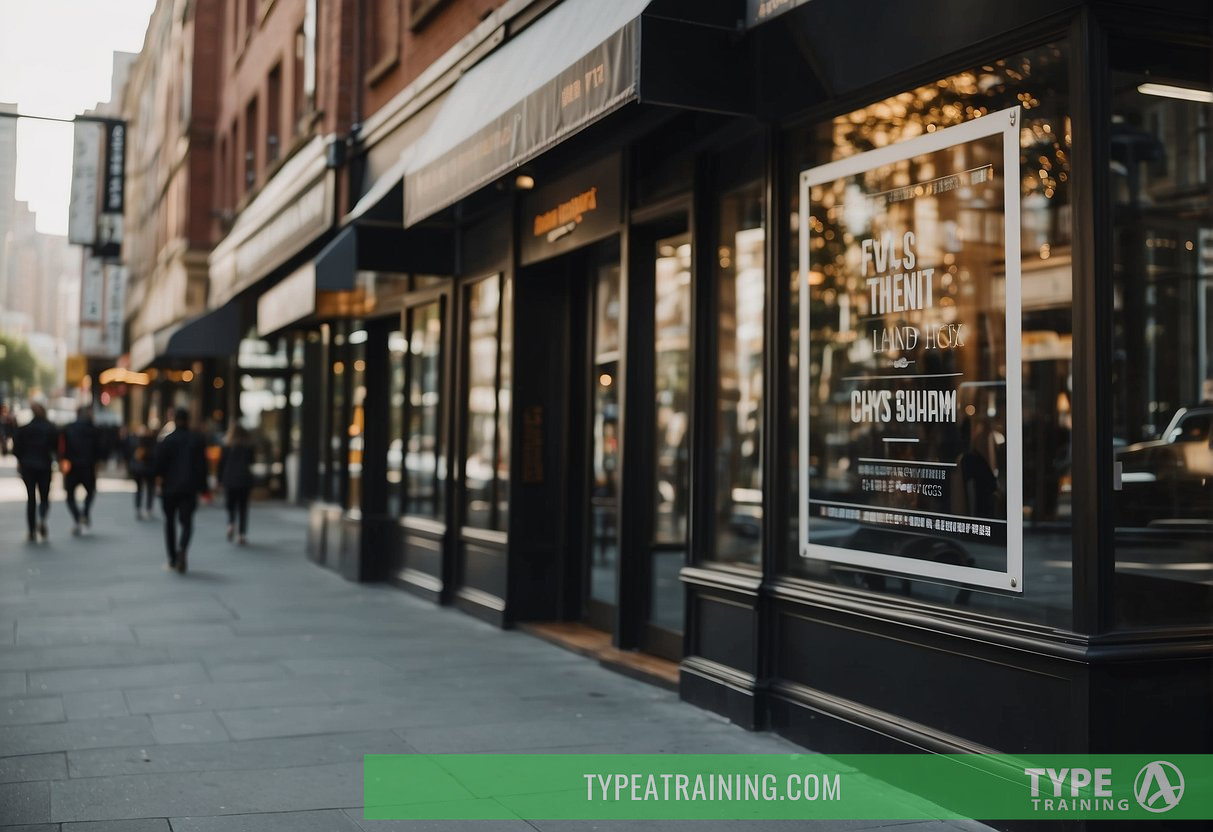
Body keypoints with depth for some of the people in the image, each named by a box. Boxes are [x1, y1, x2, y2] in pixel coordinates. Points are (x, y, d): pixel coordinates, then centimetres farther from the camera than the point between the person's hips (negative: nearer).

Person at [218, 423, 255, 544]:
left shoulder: (227, 445, -1)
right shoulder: (249, 445, 2)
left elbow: (221, 463, 0)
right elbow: (251, 462, 5)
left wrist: (220, 480, 5)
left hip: (229, 480, -1)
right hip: (245, 480, 1)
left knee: (231, 504, 13)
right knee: (243, 506, 4)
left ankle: (231, 523, -15)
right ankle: (242, 534, -1)